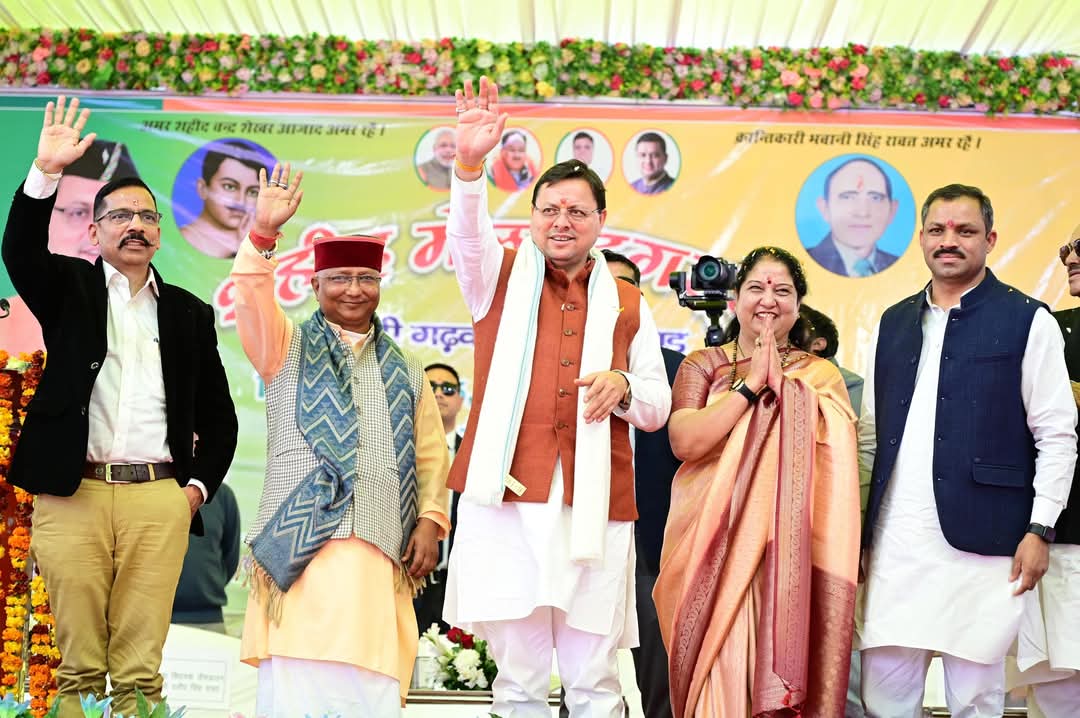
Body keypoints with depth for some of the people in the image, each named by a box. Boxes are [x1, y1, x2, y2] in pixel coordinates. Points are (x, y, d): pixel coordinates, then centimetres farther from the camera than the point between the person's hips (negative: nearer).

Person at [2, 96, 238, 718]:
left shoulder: (191, 315, 16)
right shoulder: (69, 289, 13)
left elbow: (219, 416, 19)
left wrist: (199, 485, 7)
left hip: (158, 500, 1)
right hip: (72, 495, -1)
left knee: (140, 666, -1)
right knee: (78, 663, 1)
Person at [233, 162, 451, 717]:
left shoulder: (404, 371, 21)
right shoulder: (287, 348, 14)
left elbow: (431, 455, 16)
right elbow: (251, 297, -4)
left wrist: (429, 521, 3)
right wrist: (262, 233, -18)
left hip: (380, 555, 2)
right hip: (301, 545, -2)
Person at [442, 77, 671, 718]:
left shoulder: (628, 305, 16)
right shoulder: (502, 278, 12)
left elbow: (658, 409, 16)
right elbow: (468, 233, -10)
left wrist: (625, 388, -7)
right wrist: (470, 164, -29)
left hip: (595, 509, 1)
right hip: (506, 499, -1)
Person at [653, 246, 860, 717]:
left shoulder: (821, 376, 9)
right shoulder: (703, 365, 8)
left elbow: (832, 460, -6)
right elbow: (684, 442, -9)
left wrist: (779, 383, -9)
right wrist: (750, 384, -9)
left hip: (790, 556, 0)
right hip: (714, 552, 0)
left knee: (782, 669, -2)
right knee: (719, 675, -3)